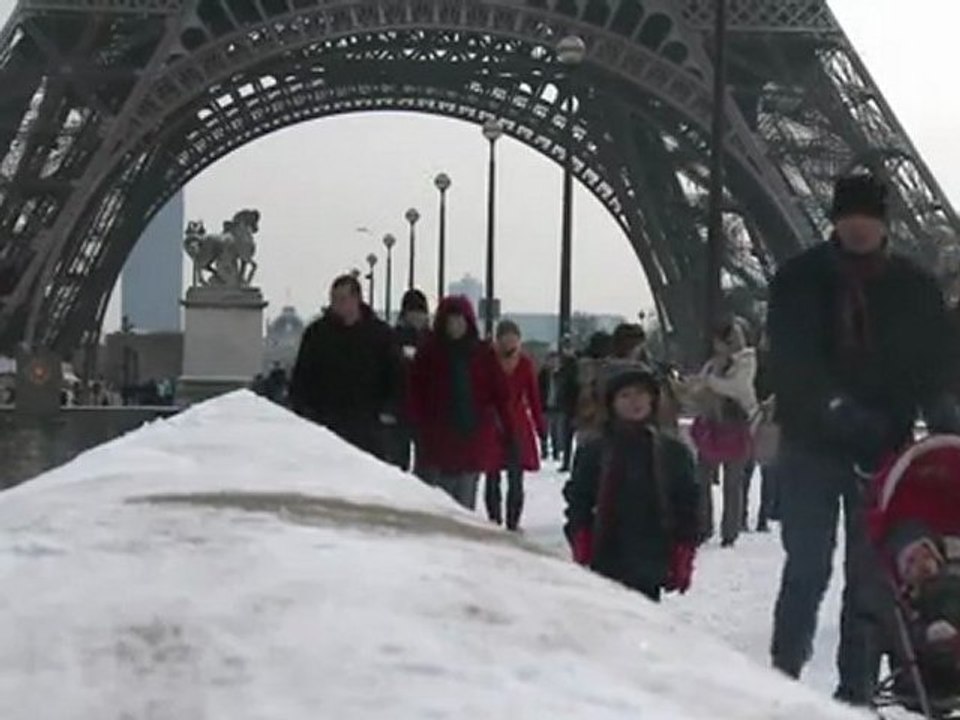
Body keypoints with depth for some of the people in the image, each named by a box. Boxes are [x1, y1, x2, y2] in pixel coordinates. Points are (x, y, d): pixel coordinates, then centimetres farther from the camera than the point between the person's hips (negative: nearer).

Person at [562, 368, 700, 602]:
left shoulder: (673, 452, 5)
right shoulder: (593, 452, 4)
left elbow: (686, 504, 8)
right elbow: (577, 502, 6)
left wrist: (683, 558, 2)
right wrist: (582, 546, -5)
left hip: (652, 565, 0)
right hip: (606, 563, 0)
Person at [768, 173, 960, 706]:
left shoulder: (915, 287, 4)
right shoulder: (801, 281, -1)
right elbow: (791, 360, -11)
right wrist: (835, 407, -25)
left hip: (884, 447, 2)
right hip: (813, 443, -1)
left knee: (871, 573, 4)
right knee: (807, 566, 0)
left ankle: (857, 689, 10)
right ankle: (784, 674, 11)